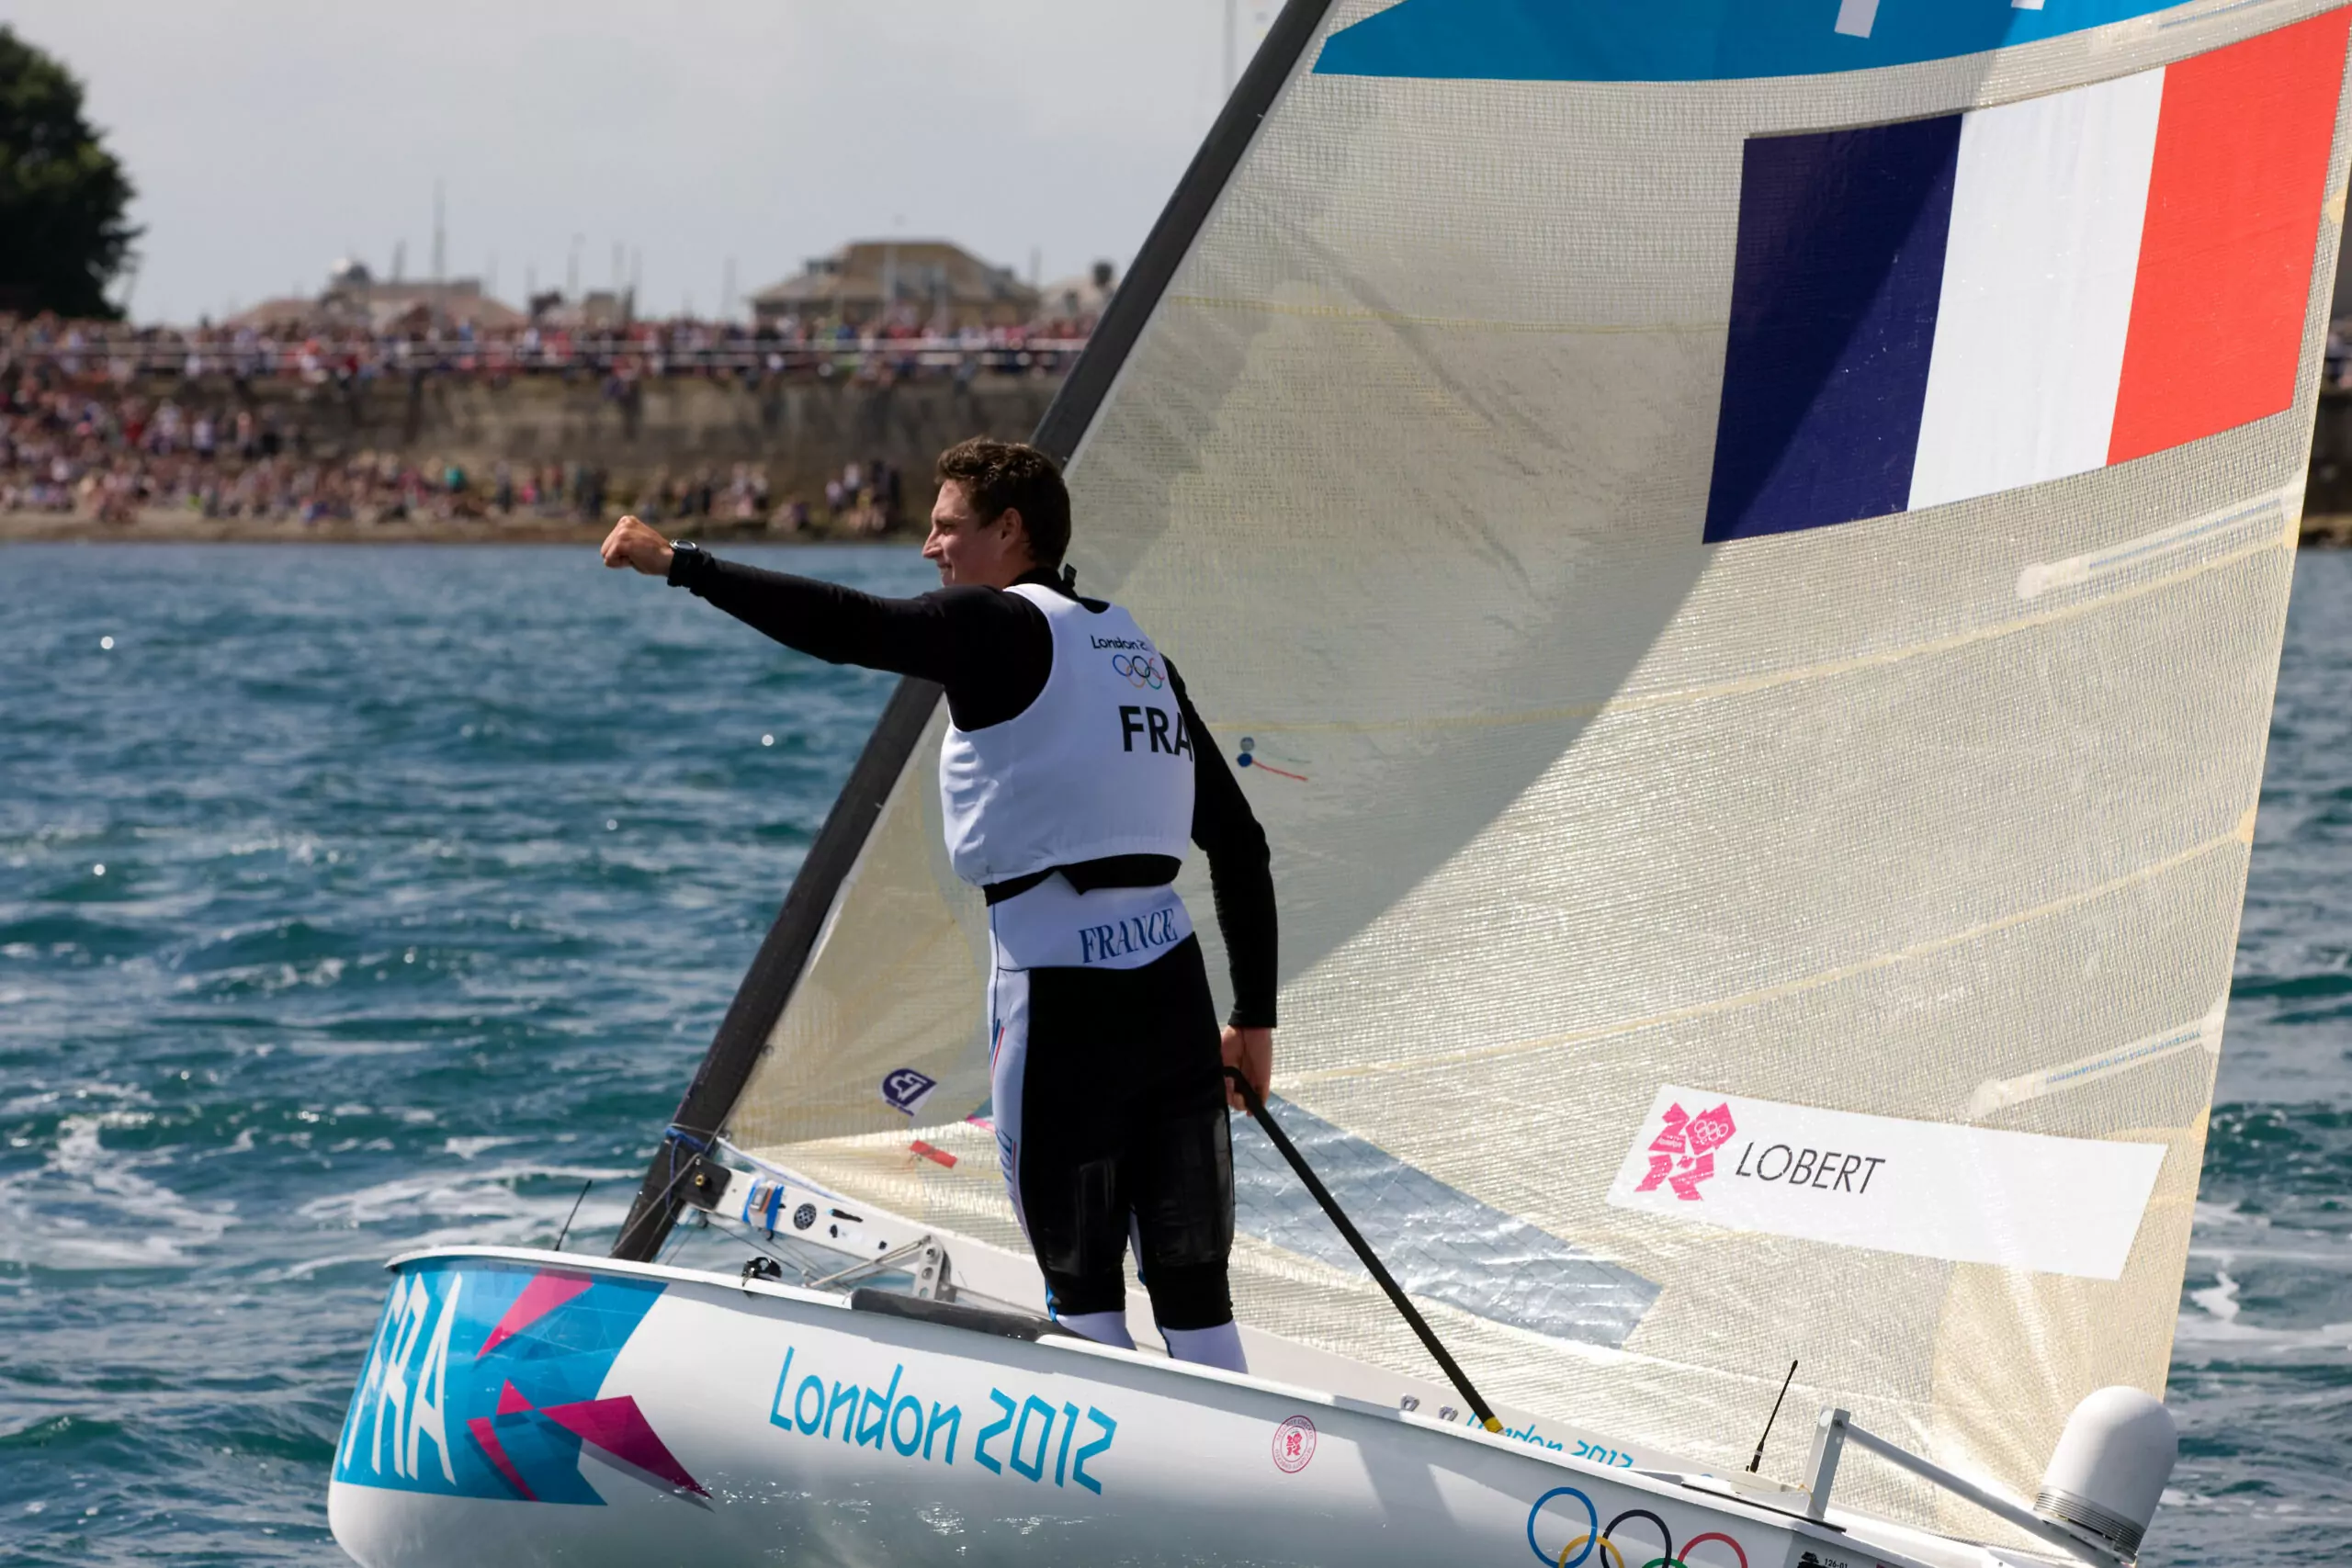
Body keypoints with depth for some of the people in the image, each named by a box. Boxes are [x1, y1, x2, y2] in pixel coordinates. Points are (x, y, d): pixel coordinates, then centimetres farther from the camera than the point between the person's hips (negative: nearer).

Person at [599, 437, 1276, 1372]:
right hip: (1172, 981, 7)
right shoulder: (1138, 651, 19)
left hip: (1063, 993, -7)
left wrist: (680, 564, -12)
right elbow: (1240, 843, 19)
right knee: (1193, 1285, 8)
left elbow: (847, 627, -18)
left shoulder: (999, 629, -3)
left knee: (1081, 1284, 1)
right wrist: (1255, 1018, 22)